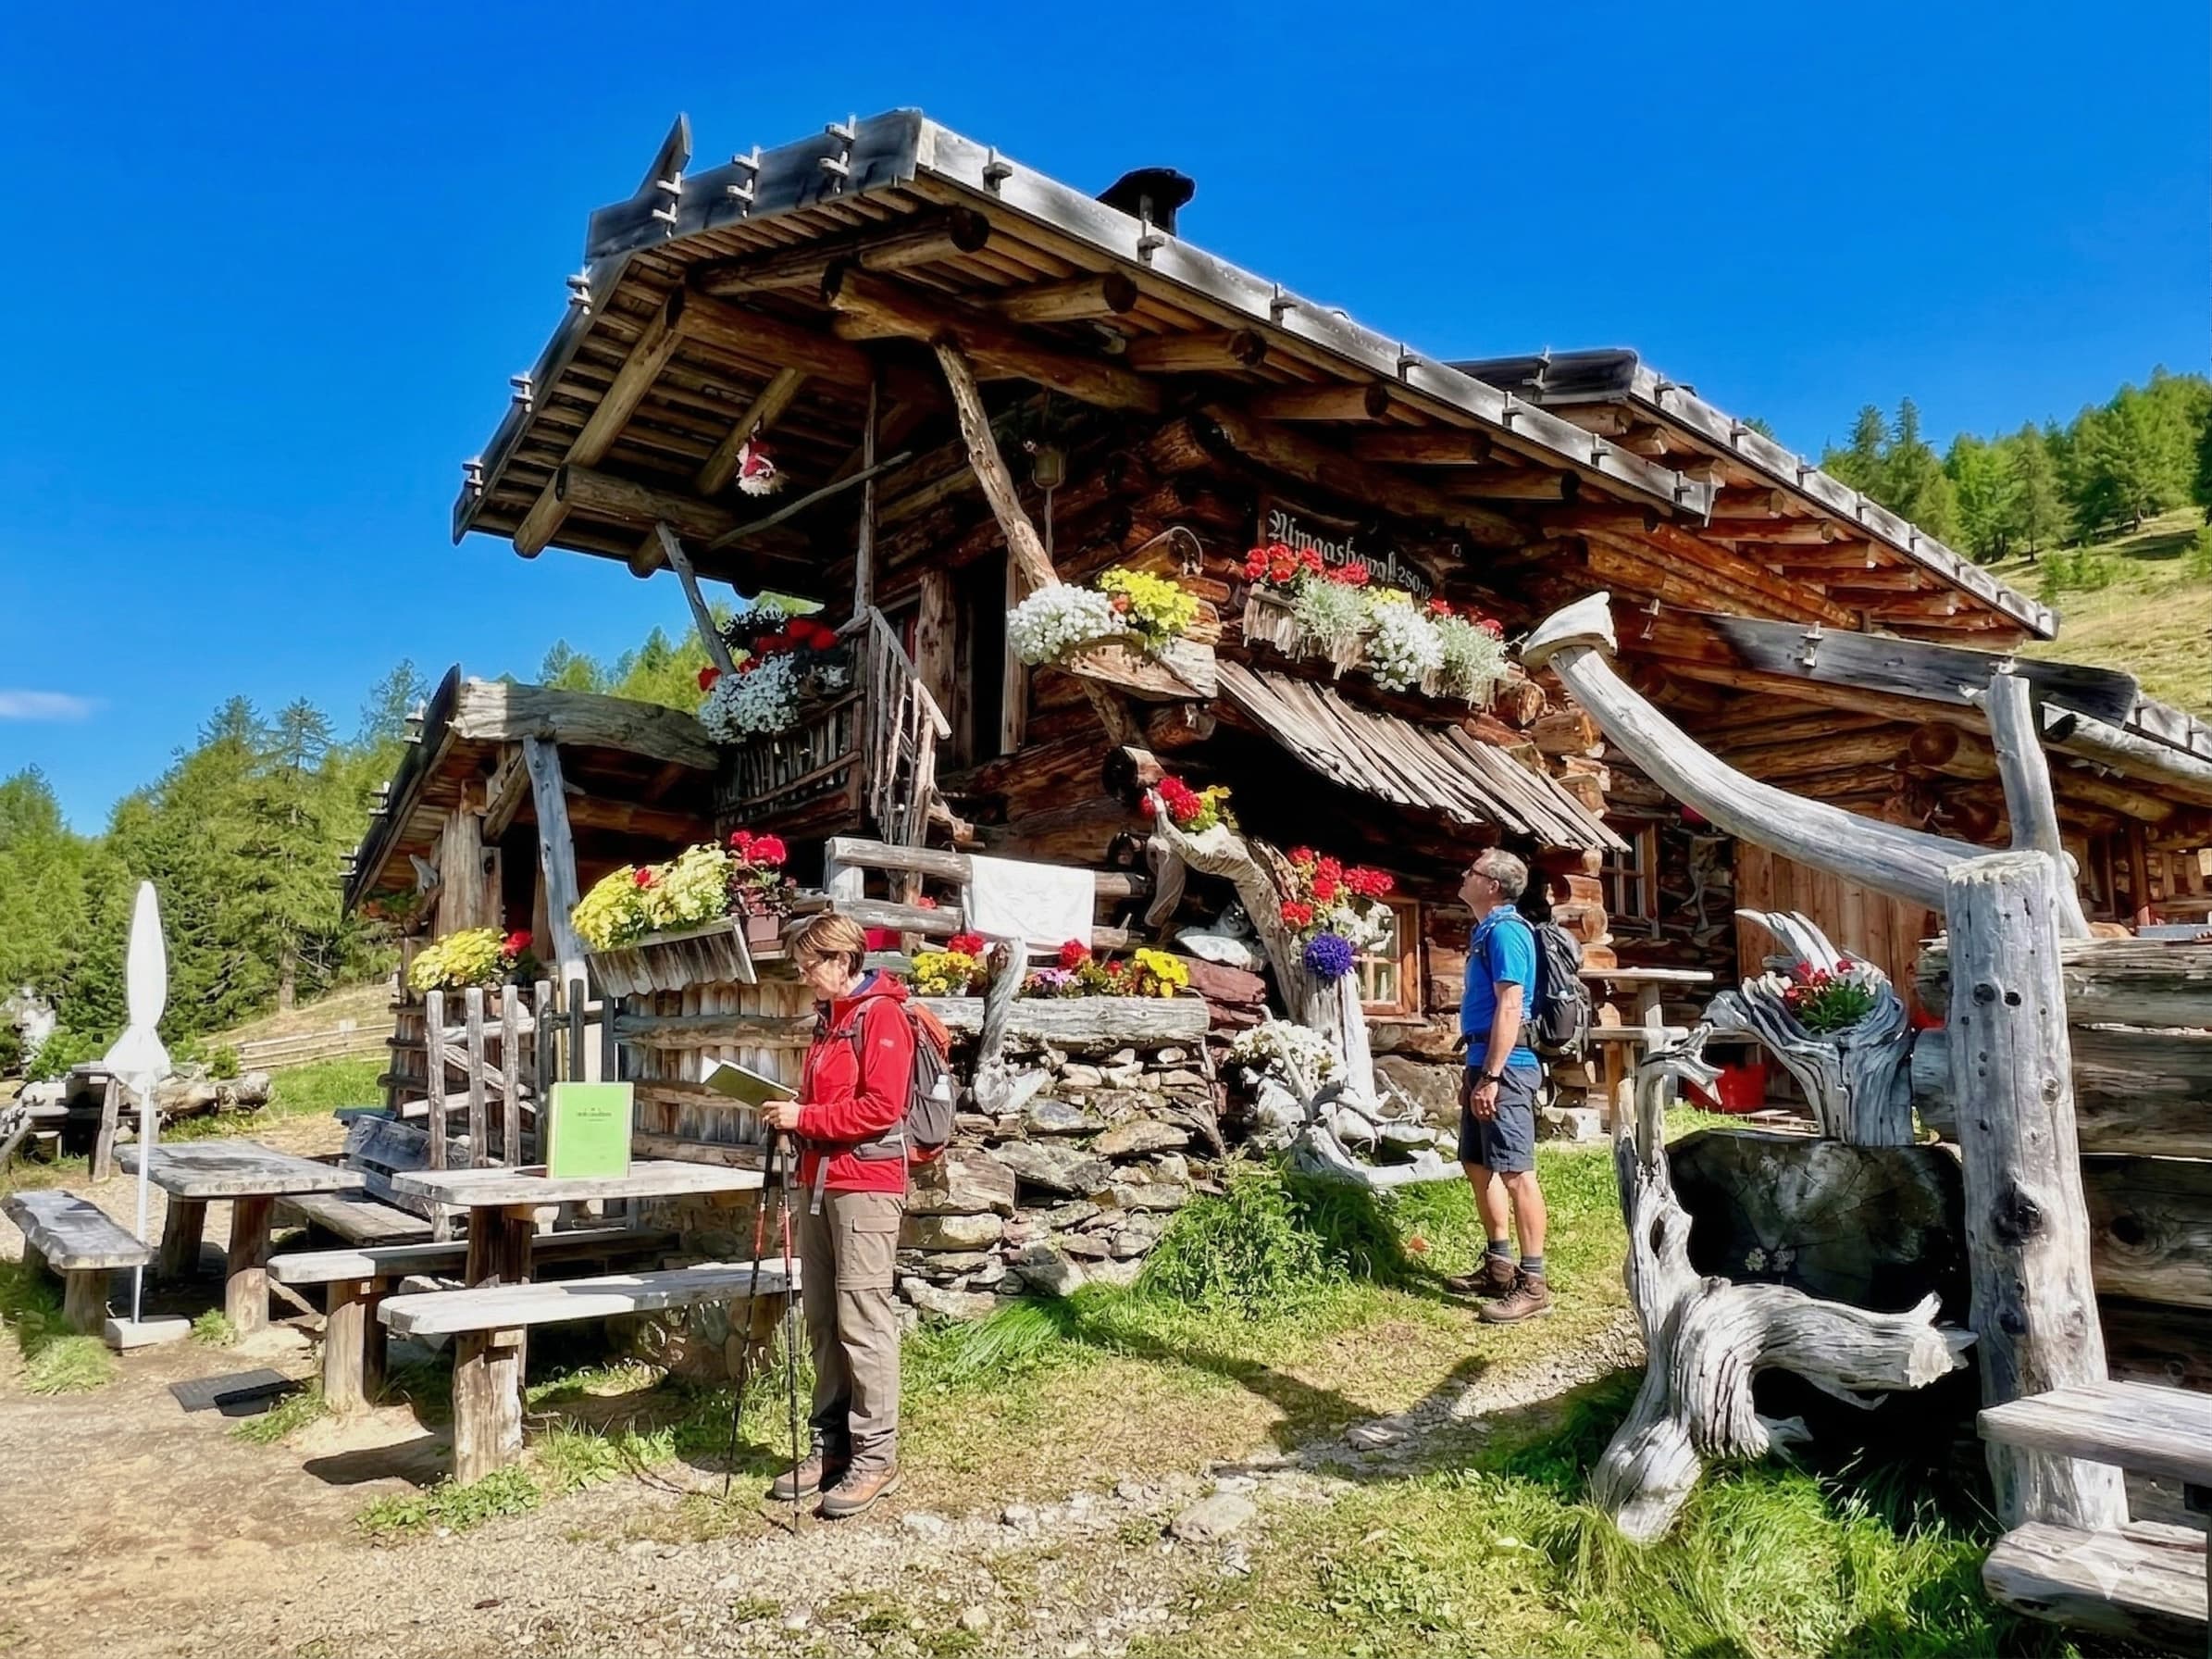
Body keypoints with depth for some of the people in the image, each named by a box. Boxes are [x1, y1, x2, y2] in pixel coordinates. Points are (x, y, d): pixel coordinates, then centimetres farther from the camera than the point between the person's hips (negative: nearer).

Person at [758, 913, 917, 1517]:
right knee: (822, 1318, 11)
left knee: (862, 1320, -5)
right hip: (818, 1182, 9)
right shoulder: (827, 1018, 18)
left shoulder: (882, 1015, -10)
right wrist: (791, 1114, 7)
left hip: (865, 1184, -9)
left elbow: (881, 1107, -18)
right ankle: (831, 1444, 20)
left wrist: (805, 1118, -14)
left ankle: (876, 1456, 2)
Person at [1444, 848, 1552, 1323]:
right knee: (1478, 1165, 17)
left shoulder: (1505, 930, -14)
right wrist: (1471, 1070, 23)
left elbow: (1509, 1008, -20)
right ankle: (1500, 1266, 27)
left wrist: (1490, 1077, -23)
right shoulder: (1487, 931, 17)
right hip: (1485, 1062, 11)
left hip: (1504, 1066, -11)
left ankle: (1532, 1284, -4)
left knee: (1515, 1172, -8)